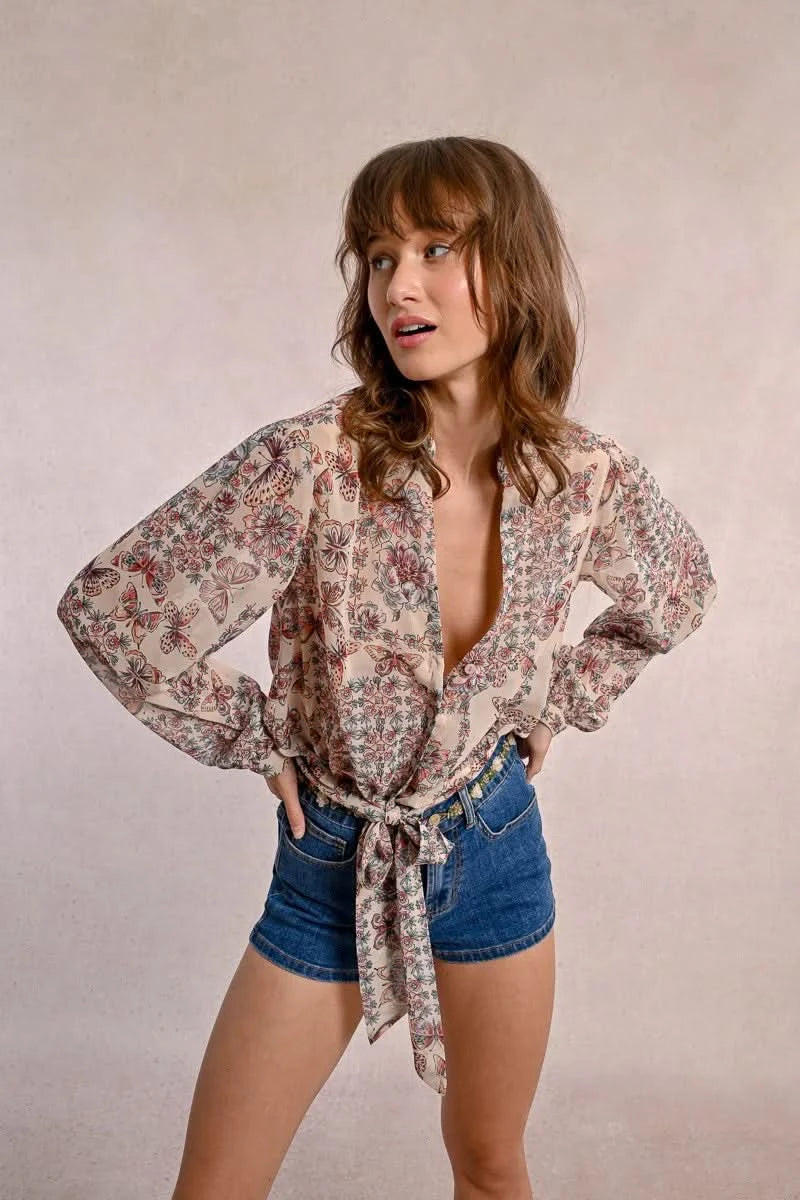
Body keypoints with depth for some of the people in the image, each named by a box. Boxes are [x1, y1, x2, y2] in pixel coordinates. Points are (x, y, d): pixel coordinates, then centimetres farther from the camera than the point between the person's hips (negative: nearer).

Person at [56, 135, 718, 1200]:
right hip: (334, 860, -2)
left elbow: (680, 593, 11)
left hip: (495, 847, 2)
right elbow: (109, 608, -18)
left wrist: (560, 704, 4)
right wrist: (258, 740, -11)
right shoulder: (309, 463, -23)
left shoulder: (591, 479, -12)